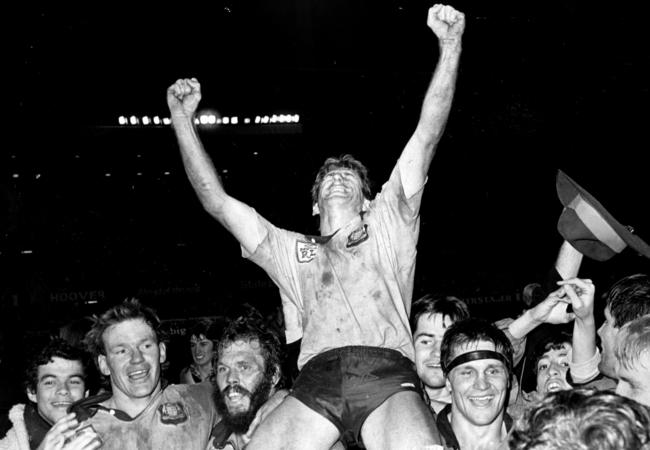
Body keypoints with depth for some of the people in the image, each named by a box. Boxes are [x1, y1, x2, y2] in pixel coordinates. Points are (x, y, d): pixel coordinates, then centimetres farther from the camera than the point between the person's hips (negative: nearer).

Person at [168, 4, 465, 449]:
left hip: (389, 372, -1)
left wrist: (450, 45, 10)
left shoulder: (388, 225, 26)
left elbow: (427, 137, 18)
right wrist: (183, 121, 21)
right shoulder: (290, 250, 30)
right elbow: (218, 202, 24)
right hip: (317, 377, 2)